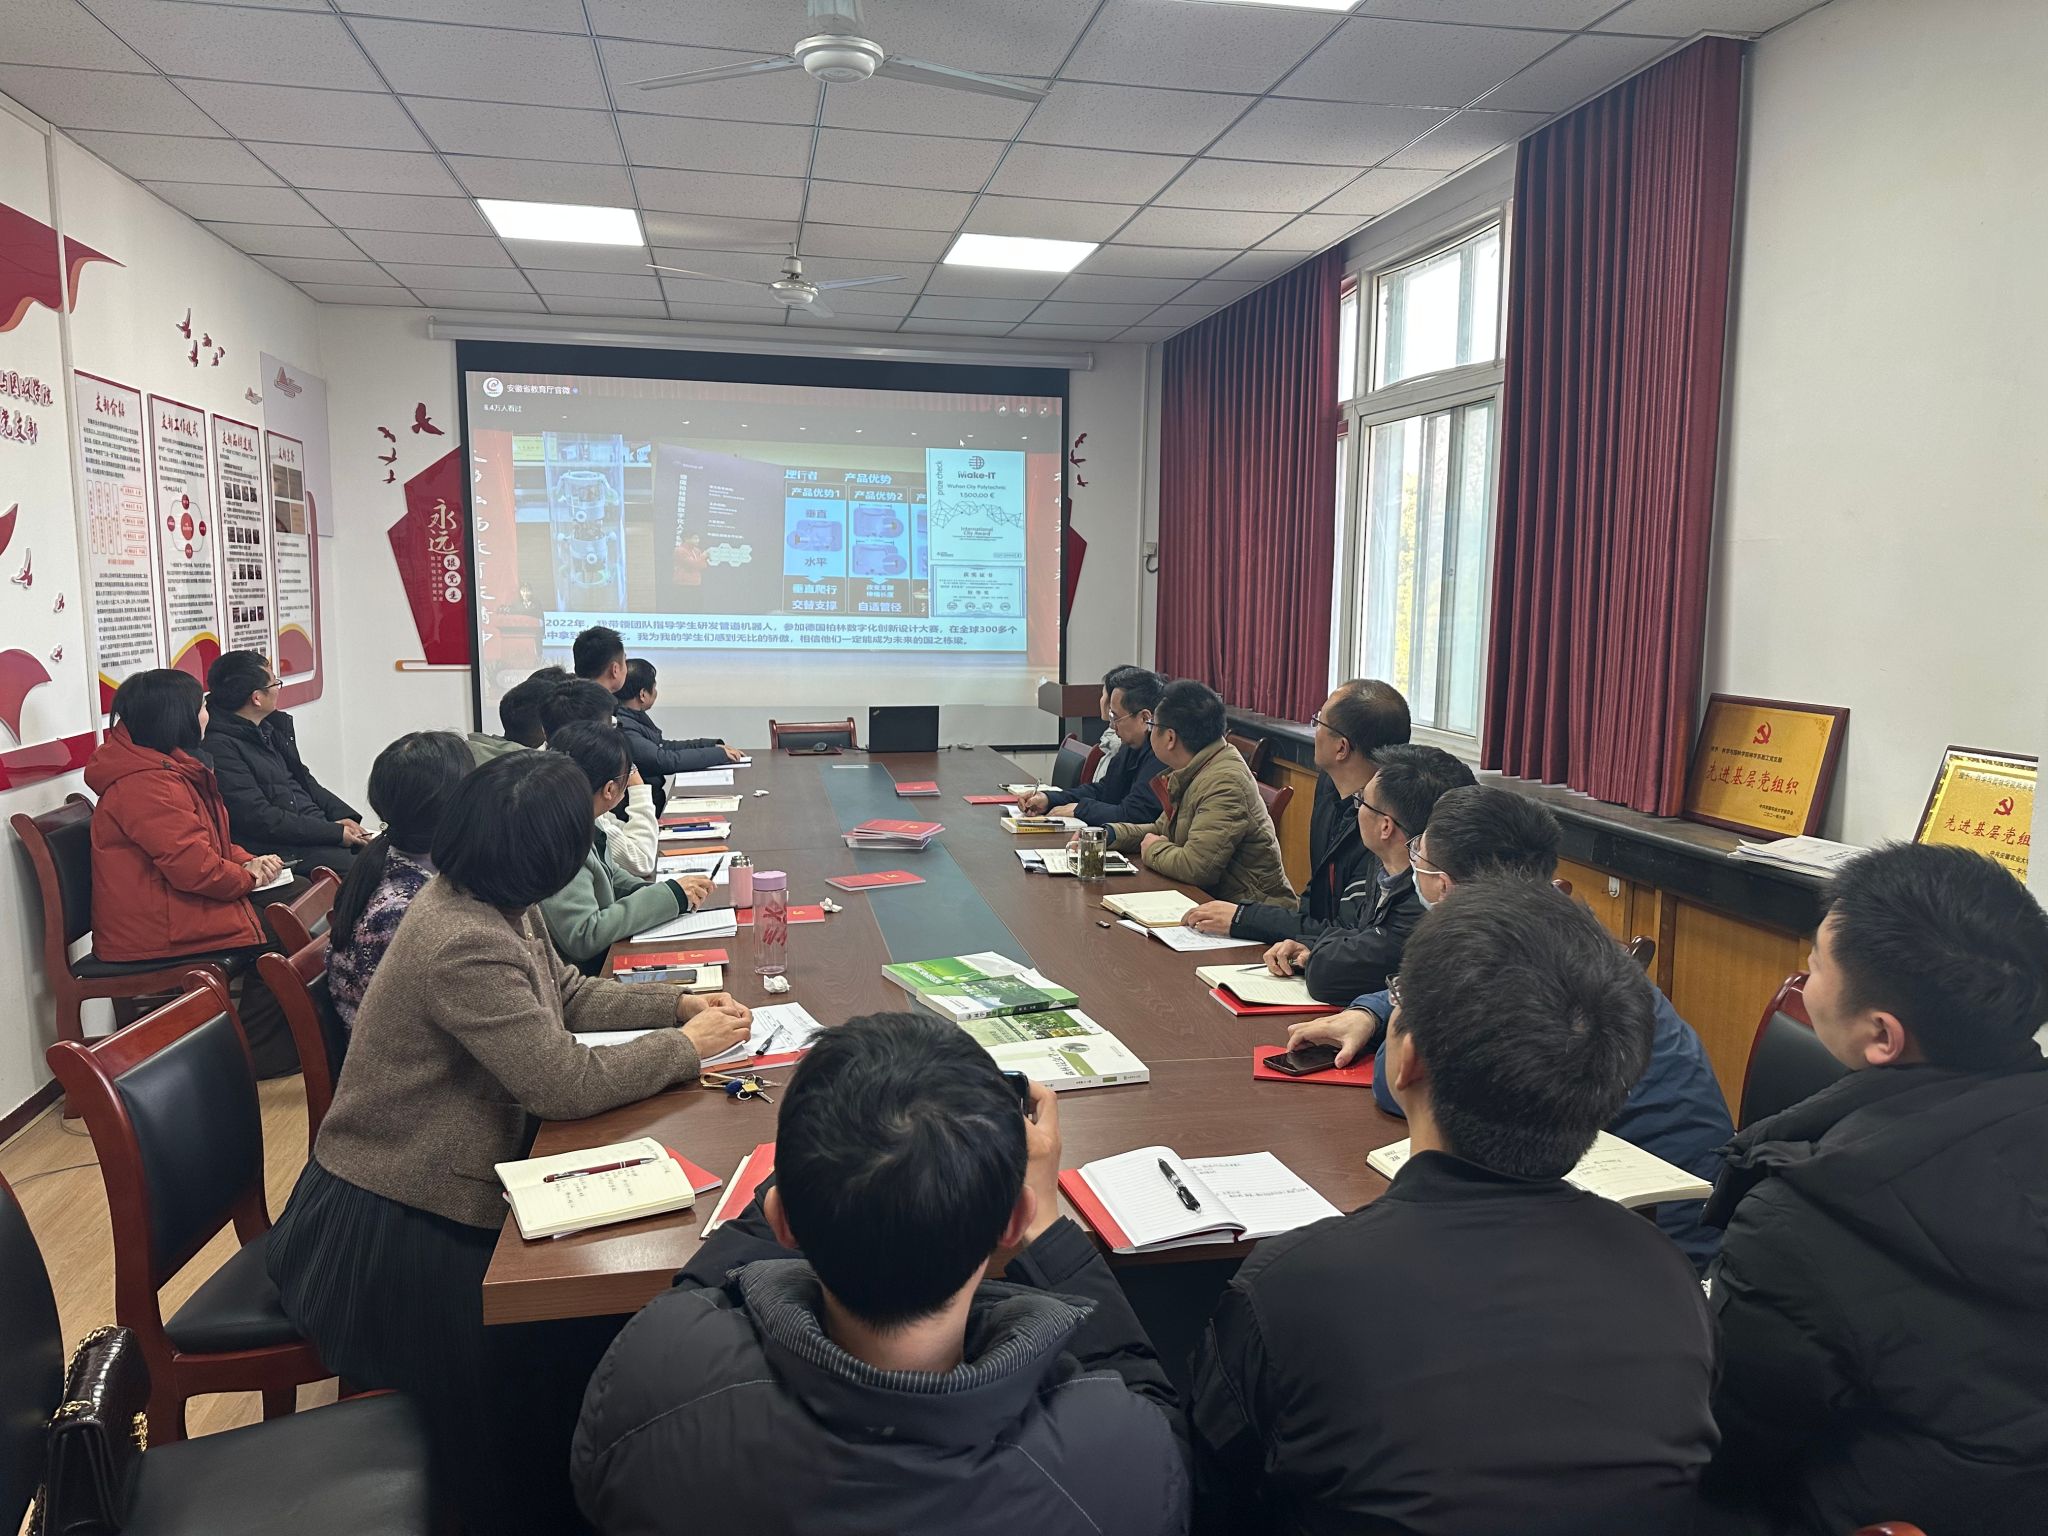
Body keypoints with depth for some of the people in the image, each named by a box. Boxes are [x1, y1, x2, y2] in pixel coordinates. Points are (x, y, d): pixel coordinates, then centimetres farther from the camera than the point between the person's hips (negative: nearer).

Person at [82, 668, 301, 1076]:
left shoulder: (172, 769, 13)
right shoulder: (144, 785, -22)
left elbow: (210, 841, 21)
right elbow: (193, 866, -27)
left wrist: (247, 861, 3)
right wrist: (248, 877, -10)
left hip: (174, 903, 11)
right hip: (157, 931, -11)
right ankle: (255, 1055, 1)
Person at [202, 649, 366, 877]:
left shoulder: (274, 726, 15)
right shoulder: (219, 746, -12)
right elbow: (259, 818, -16)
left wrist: (345, 817, 6)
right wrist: (336, 832, -15)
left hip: (321, 828, 9)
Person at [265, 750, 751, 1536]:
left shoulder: (497, 905, -2)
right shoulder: (464, 945, -31)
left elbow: (567, 996, 12)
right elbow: (569, 1083, -30)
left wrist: (678, 1003, 1)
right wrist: (687, 1046, -16)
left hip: (436, 1193, 9)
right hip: (384, 1233, -9)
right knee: (562, 1348, -12)